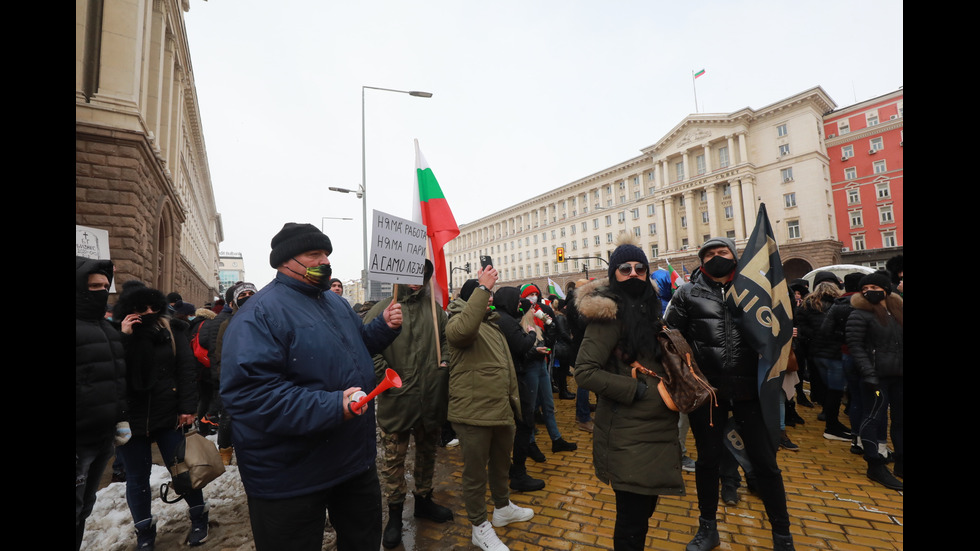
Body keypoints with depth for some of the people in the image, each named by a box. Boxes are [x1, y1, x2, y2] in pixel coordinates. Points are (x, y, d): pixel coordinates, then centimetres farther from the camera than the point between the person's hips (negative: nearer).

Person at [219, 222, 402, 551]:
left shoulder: (335, 302, 7)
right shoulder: (260, 313, -19)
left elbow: (358, 345, 20)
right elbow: (248, 393, -29)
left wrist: (385, 326, 0)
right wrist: (330, 407, -34)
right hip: (292, 482, -7)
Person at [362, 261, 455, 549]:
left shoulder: (434, 309, 6)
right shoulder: (383, 310, -7)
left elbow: (446, 338, 15)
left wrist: (444, 361, 0)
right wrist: (384, 374, -15)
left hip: (431, 397, 4)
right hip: (396, 399, -4)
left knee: (427, 452, 21)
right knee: (394, 458, 10)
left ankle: (424, 500, 43)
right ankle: (394, 515, 31)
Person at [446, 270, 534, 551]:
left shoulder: (492, 324, 15)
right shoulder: (458, 322, -13)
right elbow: (463, 329, -41)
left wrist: (513, 396, 23)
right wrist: (482, 287, -37)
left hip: (501, 410, 9)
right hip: (473, 413, -9)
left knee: (501, 463, 26)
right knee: (476, 472, 9)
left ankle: (502, 507, 49)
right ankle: (480, 527, 30)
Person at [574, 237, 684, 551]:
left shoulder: (648, 308, 8)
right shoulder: (610, 313, -17)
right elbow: (585, 372, -22)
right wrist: (637, 390, -21)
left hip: (657, 428, 8)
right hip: (628, 434, -8)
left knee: (644, 509, 22)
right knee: (632, 518, 5)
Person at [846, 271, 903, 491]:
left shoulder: (897, 311, 12)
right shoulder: (860, 314, -7)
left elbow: (900, 344, 17)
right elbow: (855, 346, -12)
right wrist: (868, 372, -18)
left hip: (898, 375, 7)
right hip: (877, 375, -6)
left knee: (900, 418, 14)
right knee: (875, 418, -1)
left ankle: (900, 463, 28)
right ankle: (875, 466, 9)